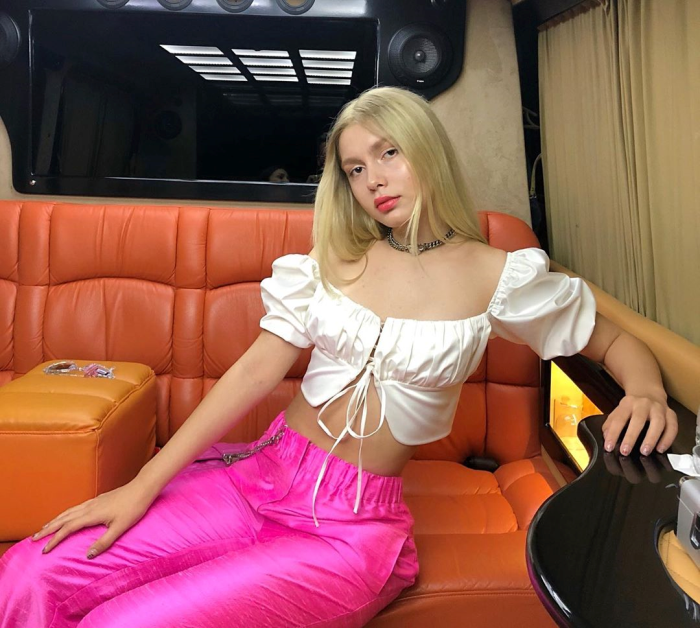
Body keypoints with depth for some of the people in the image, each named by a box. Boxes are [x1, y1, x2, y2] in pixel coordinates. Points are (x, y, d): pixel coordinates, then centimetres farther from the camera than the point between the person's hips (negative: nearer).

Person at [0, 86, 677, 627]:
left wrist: (644, 391, -16)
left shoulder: (495, 276, -1)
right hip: (263, 477, 3)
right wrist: (143, 486, -4)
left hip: (354, 525, -3)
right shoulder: (333, 260, 7)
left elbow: (614, 340, 9)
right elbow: (256, 371, 2)